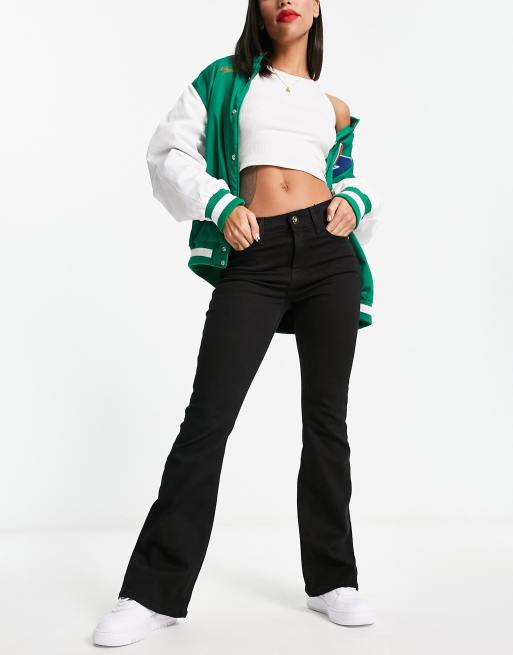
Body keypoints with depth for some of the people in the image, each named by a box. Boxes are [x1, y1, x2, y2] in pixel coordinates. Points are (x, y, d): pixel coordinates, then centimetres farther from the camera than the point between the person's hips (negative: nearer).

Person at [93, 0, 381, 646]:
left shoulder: (334, 108, 21)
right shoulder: (227, 77, 14)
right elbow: (171, 151, 8)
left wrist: (352, 205, 6)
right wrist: (220, 206, -6)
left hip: (328, 253, 3)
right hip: (253, 257, -3)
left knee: (326, 418, 5)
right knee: (208, 417, -7)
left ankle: (331, 579, 19)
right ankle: (154, 592, 3)